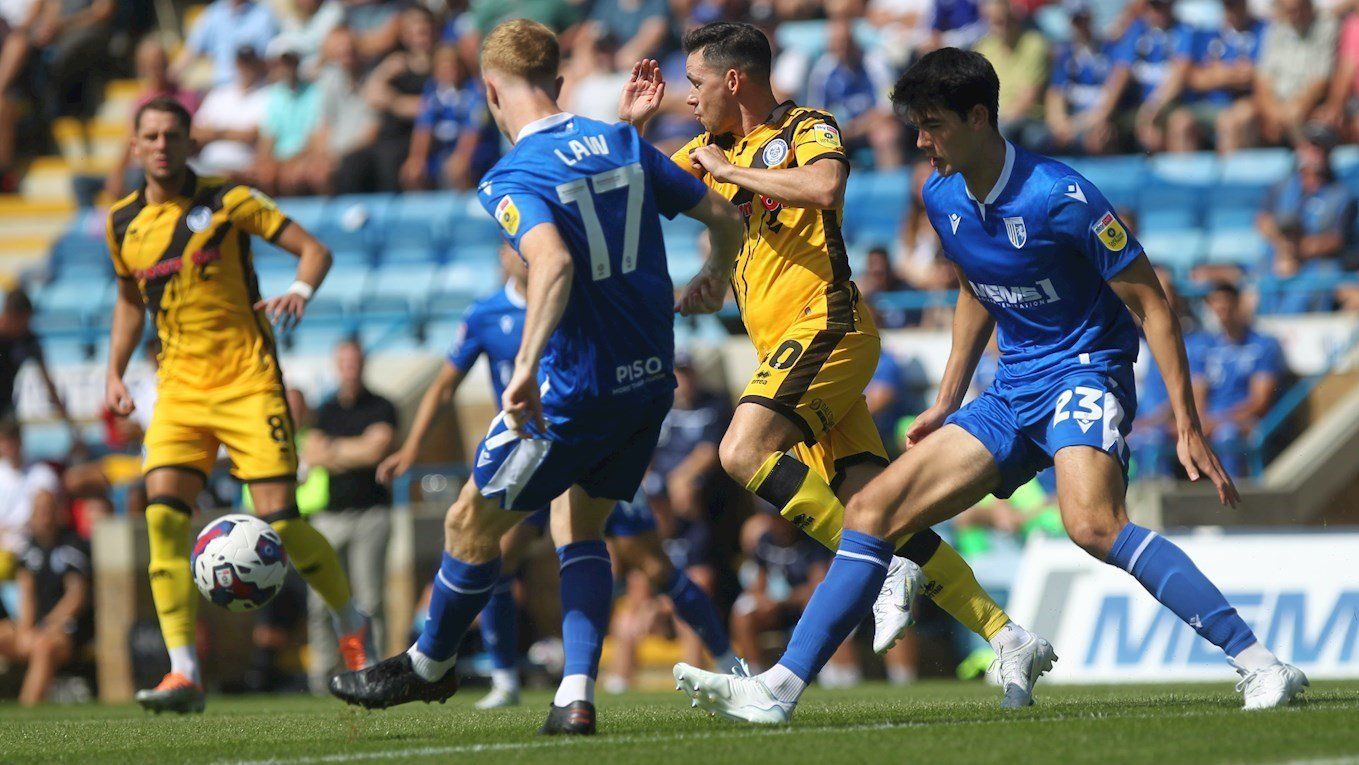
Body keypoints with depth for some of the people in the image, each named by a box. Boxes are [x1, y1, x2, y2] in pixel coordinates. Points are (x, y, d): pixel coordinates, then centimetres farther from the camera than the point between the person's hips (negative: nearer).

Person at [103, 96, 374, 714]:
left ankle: (353, 628, 16)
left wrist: (300, 289, -25)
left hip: (247, 380, -4)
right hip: (179, 386, 4)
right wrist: (115, 373, 14)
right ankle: (184, 675, -15)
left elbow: (314, 249, -3)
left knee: (279, 520, -10)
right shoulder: (123, 223, 8)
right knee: (163, 515, -15)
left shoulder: (226, 201, -5)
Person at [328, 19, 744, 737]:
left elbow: (554, 263, -32)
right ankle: (576, 696, 6)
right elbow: (722, 215, 14)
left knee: (471, 523, 12)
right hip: (651, 380, 7)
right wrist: (712, 281, 34)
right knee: (578, 527, 19)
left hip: (571, 387, -7)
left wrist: (526, 367, -38)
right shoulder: (624, 144, 7)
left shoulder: (513, 179, -13)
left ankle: (430, 665, 29)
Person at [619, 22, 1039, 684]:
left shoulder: (806, 130, -2)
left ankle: (886, 570, -24)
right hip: (789, 348, 8)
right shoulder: (714, 149, 21)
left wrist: (733, 172, -14)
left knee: (744, 452, -25)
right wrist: (629, 126, 12)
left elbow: (825, 187, -24)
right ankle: (1006, 636, -6)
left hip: (826, 325, -8)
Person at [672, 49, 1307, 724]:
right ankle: (778, 689, 5)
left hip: (1086, 372, -8)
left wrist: (1188, 427, -19)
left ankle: (1256, 663, -35)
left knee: (1091, 522, -36)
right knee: (871, 510, 1)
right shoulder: (942, 199, 4)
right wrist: (947, 404, 24)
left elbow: (1150, 306, -15)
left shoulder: (1060, 198, -19)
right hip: (1012, 392, 8)